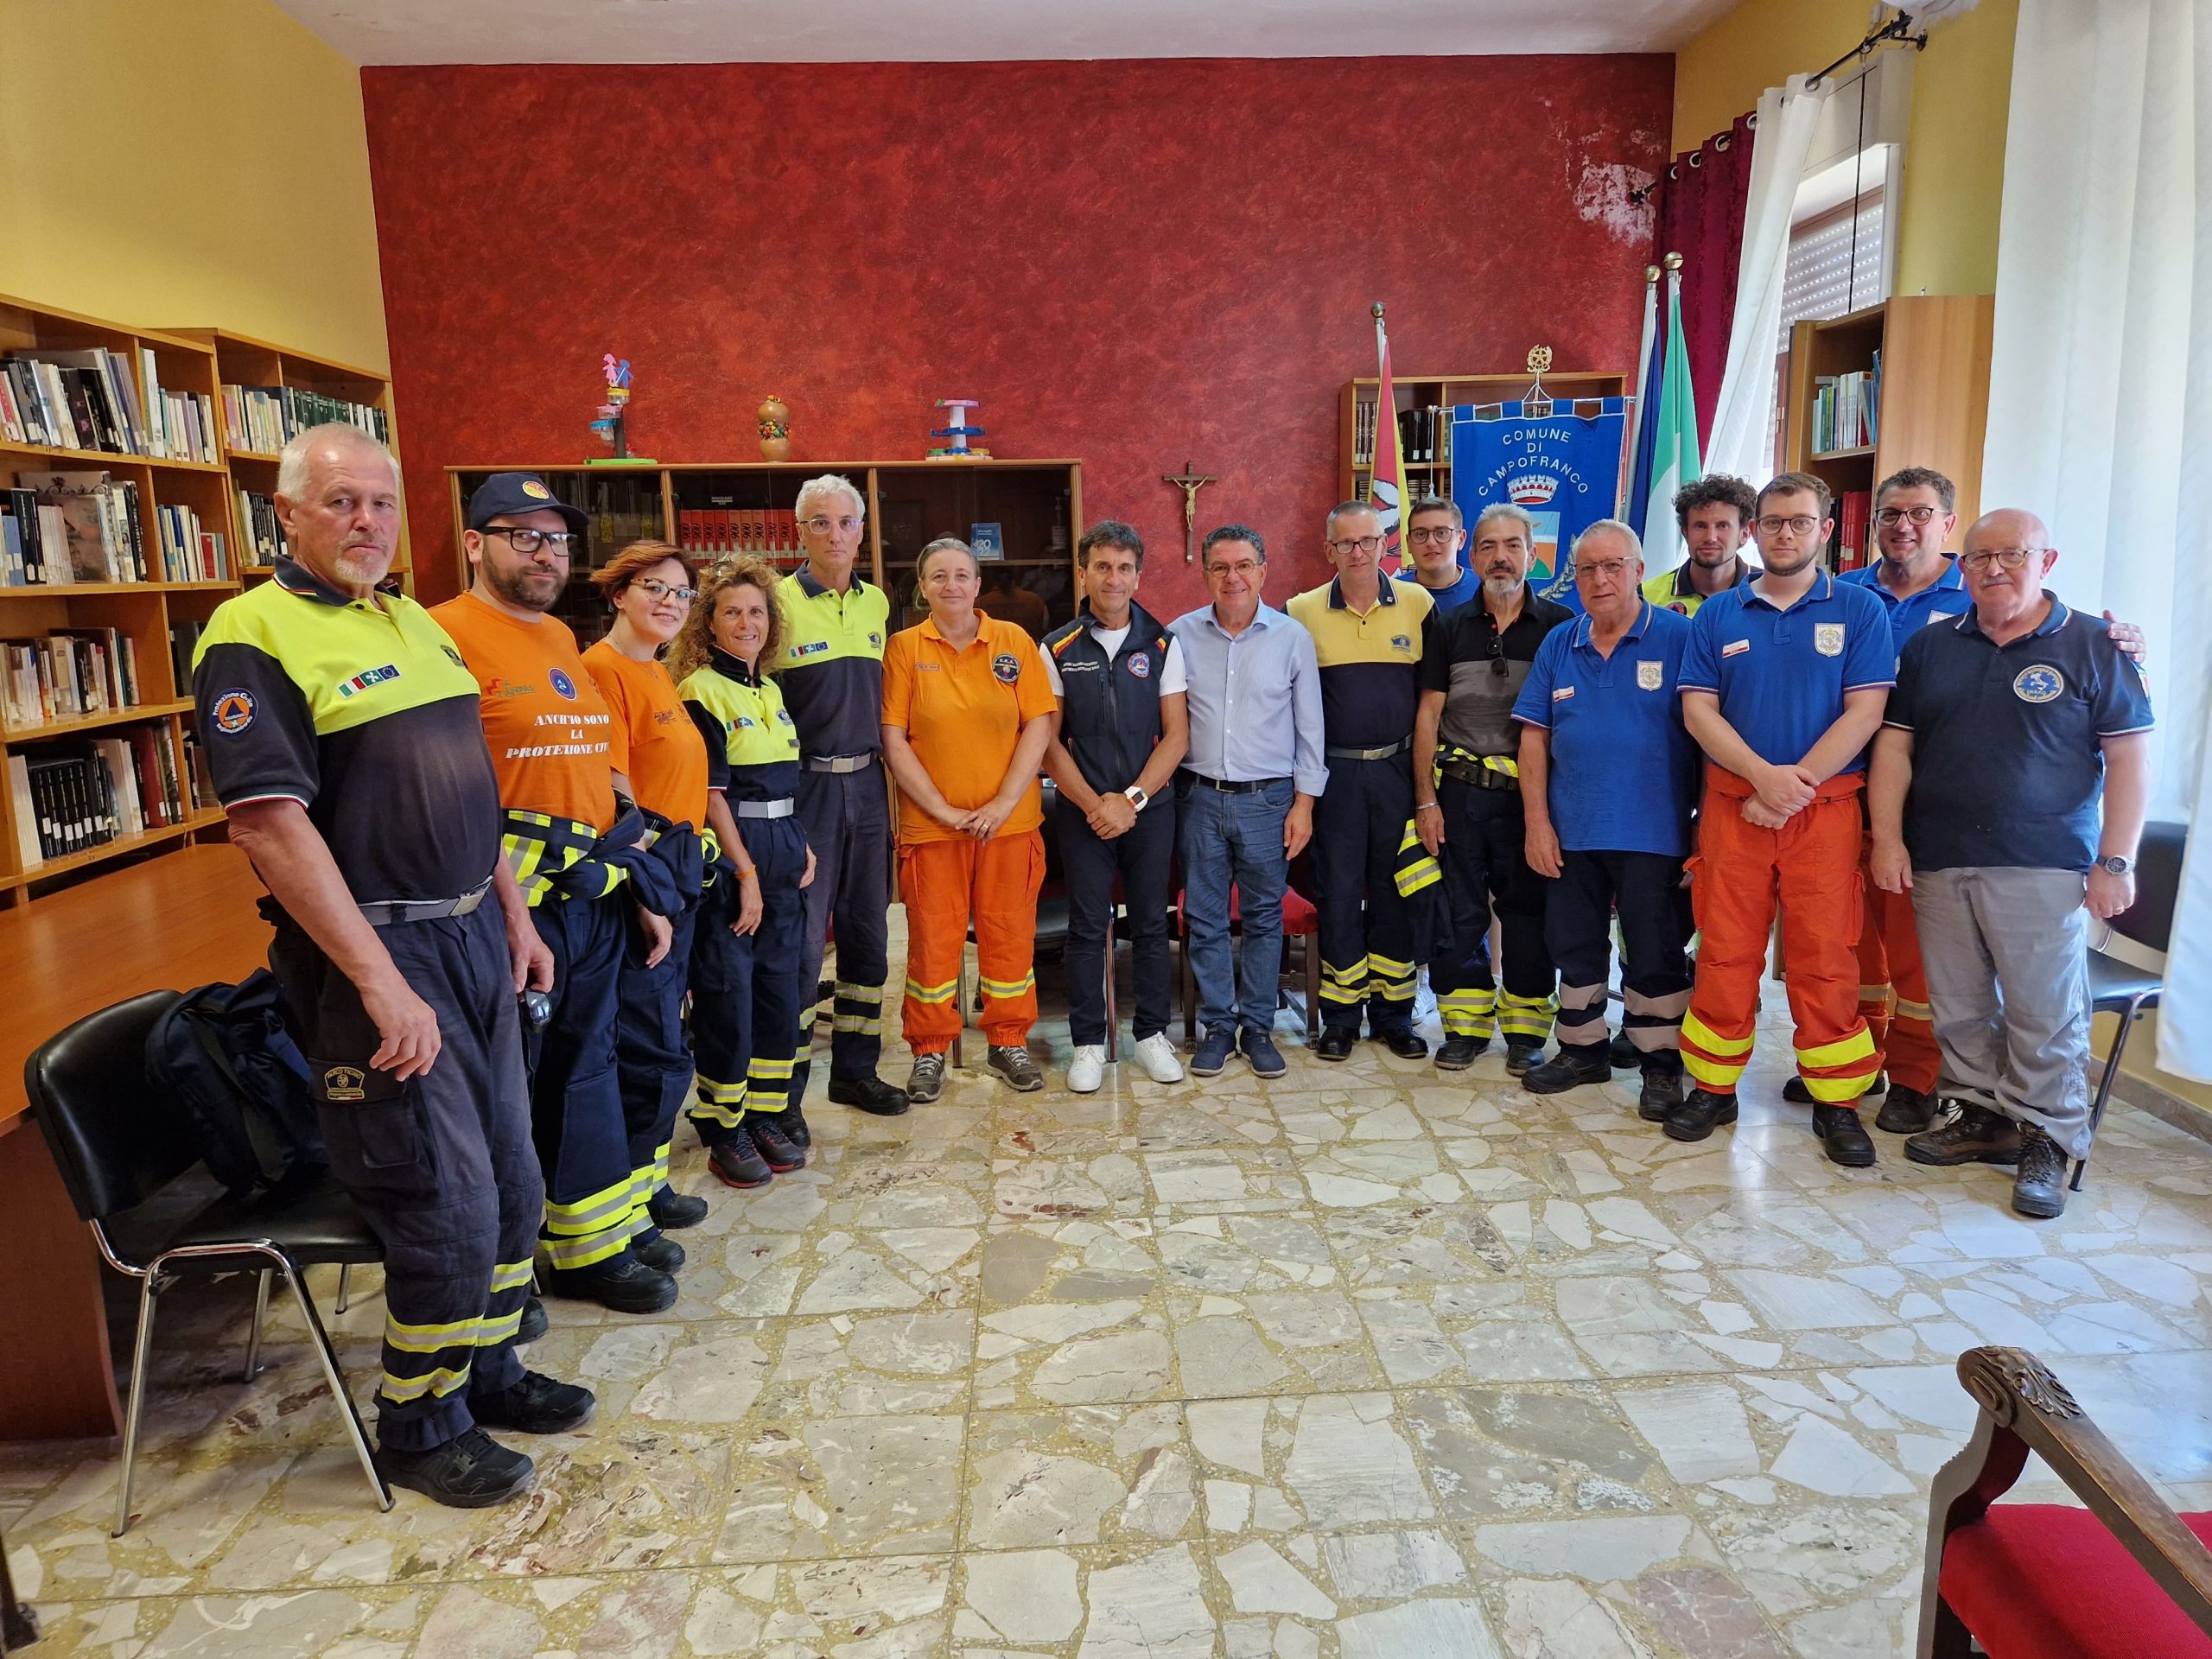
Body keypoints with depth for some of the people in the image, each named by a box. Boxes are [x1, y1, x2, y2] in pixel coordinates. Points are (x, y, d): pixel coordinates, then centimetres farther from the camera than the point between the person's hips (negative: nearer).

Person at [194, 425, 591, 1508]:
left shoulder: (415, 624, 14)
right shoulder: (254, 638, -12)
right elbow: (271, 824, -20)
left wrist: (513, 916, 17)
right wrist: (381, 984, -23)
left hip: (472, 933, 8)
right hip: (371, 951, -8)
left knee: (511, 1186, 15)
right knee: (447, 1209, -2)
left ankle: (484, 1371, 35)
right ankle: (417, 1429, 21)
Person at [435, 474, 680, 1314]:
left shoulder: (562, 638, 15)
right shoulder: (448, 633, -11)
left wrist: (643, 887, 16)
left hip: (593, 898, 8)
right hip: (508, 903, -8)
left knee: (586, 1069, 16)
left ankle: (591, 1249, 31)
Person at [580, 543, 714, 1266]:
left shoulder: (659, 673, 16)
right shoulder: (603, 669, -12)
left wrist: (682, 872, 13)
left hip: (676, 865, 9)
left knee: (657, 1040, 16)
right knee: (656, 1052, -5)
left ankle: (646, 1185, 29)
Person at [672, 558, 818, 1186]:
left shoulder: (771, 691, 14)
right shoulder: (700, 691, -8)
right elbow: (711, 792, -12)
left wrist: (802, 847, 6)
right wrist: (745, 873, -14)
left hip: (782, 851, 7)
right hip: (728, 854, -7)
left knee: (780, 986, 10)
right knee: (727, 992, -2)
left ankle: (770, 1115, 22)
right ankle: (724, 1130, 11)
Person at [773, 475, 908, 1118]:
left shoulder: (876, 602, 11)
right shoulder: (779, 601, -6)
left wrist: (885, 762, 16)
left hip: (866, 783, 6)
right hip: (805, 786, -6)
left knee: (867, 931, 11)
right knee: (801, 938, -4)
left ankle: (856, 1069, 24)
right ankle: (784, 1093, 6)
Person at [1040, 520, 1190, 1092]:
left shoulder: (1162, 646, 3)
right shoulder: (1058, 649, 3)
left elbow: (1177, 735, 0)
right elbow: (1049, 740, 0)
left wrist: (1131, 799, -10)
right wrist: (1093, 803, -10)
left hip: (1150, 807, 1)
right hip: (1083, 809, 0)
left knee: (1150, 924, 7)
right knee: (1087, 928, 4)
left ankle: (1152, 1033, 20)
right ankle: (1088, 1042, 14)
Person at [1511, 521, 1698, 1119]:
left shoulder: (1679, 638, -5)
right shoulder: (1558, 645, 8)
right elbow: (1534, 736, 7)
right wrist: (1537, 822, 0)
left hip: (1652, 833, -4)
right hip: (1572, 832, 4)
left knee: (1654, 954, 5)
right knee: (1575, 947, 14)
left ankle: (1661, 1064, 19)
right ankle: (1582, 1049, 30)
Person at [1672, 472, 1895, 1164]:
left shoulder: (1859, 609, 3)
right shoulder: (1717, 614, 8)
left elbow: (1864, 712, -5)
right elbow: (1698, 709, 0)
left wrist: (1796, 786, -13)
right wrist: (1762, 775, -14)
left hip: (1825, 808, -1)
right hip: (1732, 805, 1)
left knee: (1826, 957, 1)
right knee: (1724, 952, 4)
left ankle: (1837, 1101, 13)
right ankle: (1713, 1087, 15)